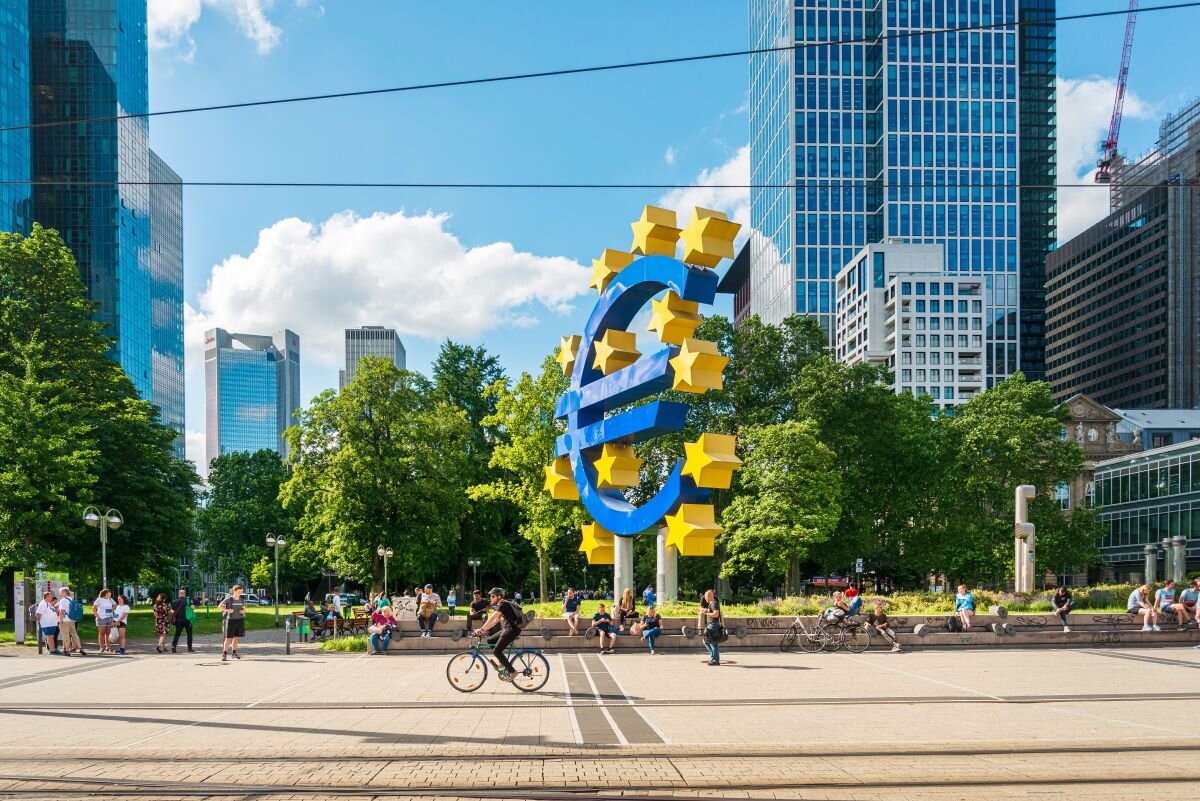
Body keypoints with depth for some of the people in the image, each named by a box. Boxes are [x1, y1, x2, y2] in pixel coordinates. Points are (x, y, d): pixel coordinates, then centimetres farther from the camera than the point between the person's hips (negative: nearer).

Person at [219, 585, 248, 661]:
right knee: (228, 638, -7)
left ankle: (234, 653, 17)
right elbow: (219, 606, -3)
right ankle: (224, 654, -6)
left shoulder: (241, 600, 8)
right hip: (231, 620, -4)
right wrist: (228, 610, -15)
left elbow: (244, 609, 17)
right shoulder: (228, 599, -6)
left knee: (236, 637, 8)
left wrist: (243, 611, -6)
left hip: (240, 620, 4)